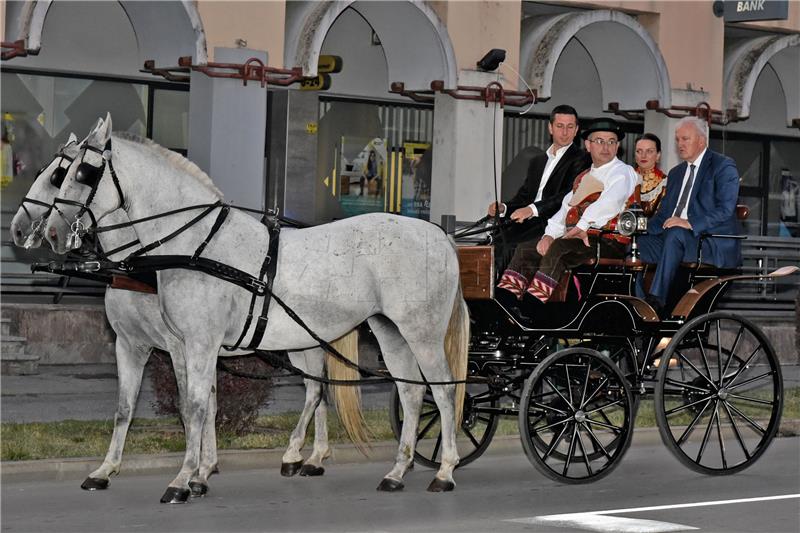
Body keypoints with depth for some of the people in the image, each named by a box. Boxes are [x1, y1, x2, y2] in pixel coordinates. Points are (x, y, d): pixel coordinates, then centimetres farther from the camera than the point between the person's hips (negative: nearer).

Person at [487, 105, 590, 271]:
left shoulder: (581, 160, 1)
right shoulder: (538, 161, 27)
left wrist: (533, 209, -23)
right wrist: (503, 208, 0)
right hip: (530, 223, 7)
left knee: (510, 247, -29)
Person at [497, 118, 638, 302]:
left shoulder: (623, 172, -1)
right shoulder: (583, 177, 26)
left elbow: (612, 199, -21)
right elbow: (566, 208, 21)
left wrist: (583, 225, -33)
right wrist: (549, 235, 2)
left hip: (608, 242, -8)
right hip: (577, 238, 8)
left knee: (559, 248, -33)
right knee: (525, 250, -1)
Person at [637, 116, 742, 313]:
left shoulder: (723, 166, 0)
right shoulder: (676, 173, 24)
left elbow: (725, 210, -13)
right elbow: (664, 214, 21)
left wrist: (690, 223, -26)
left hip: (716, 246, -7)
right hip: (675, 240, 7)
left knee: (675, 234, -35)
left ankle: (656, 298, -39)